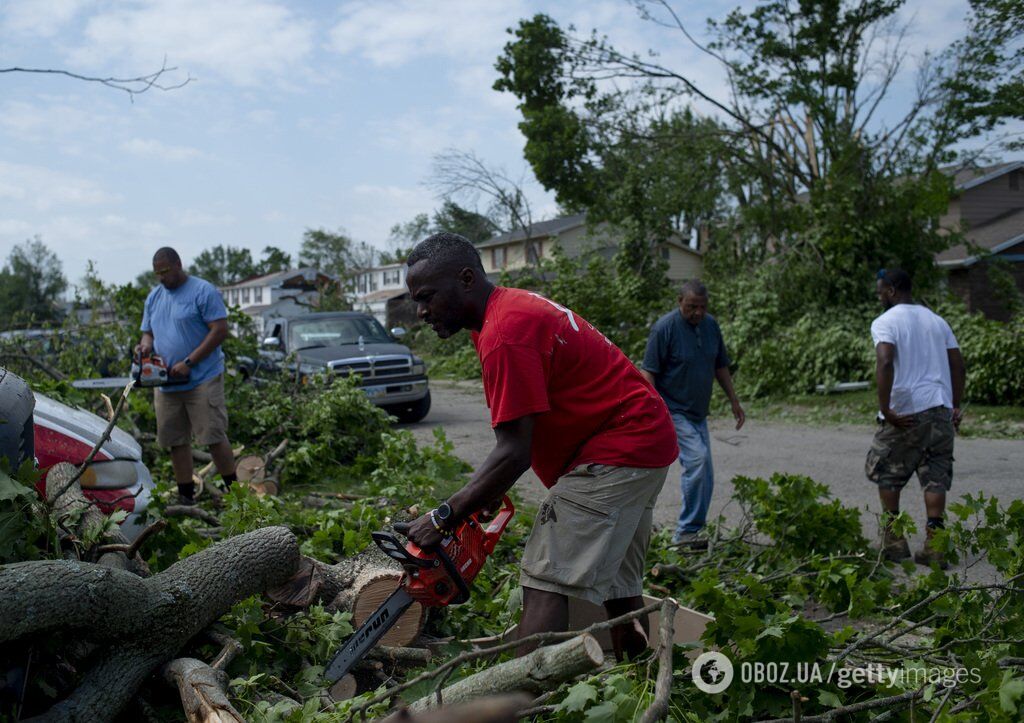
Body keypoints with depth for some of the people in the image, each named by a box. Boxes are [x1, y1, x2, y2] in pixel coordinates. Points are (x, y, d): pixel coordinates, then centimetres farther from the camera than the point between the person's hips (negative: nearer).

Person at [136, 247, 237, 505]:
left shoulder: (203, 291, -7)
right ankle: (185, 496, 16)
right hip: (166, 384, 7)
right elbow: (148, 333, 20)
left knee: (213, 437, -7)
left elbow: (219, 331, -13)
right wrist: (145, 346, -6)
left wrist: (188, 362, -18)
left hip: (202, 380, -7)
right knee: (176, 441, 8)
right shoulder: (154, 297, 15)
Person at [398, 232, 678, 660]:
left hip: (614, 454, -11)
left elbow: (514, 453, -24)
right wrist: (484, 494, 5)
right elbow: (522, 432, 11)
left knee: (545, 582, -13)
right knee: (616, 580, 19)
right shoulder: (513, 307, 9)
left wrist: (443, 518, -18)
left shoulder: (505, 334, -22)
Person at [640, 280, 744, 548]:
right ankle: (688, 530, -13)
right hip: (672, 411, -8)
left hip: (698, 412, 8)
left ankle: (687, 532, 18)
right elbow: (648, 372, -16)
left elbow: (720, 366, 17)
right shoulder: (665, 328, -15)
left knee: (704, 475, 7)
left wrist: (734, 401, 16)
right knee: (697, 458, -23)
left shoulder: (711, 325, 6)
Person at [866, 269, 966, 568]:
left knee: (885, 472, 11)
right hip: (941, 409, 5)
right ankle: (934, 545, 2)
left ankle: (894, 540, 14)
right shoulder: (936, 320, 16)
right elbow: (959, 366, 14)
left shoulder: (884, 323, -5)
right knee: (936, 477, 6)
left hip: (906, 411, -5)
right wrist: (956, 407, 18)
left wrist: (885, 409, -19)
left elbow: (884, 363, -21)